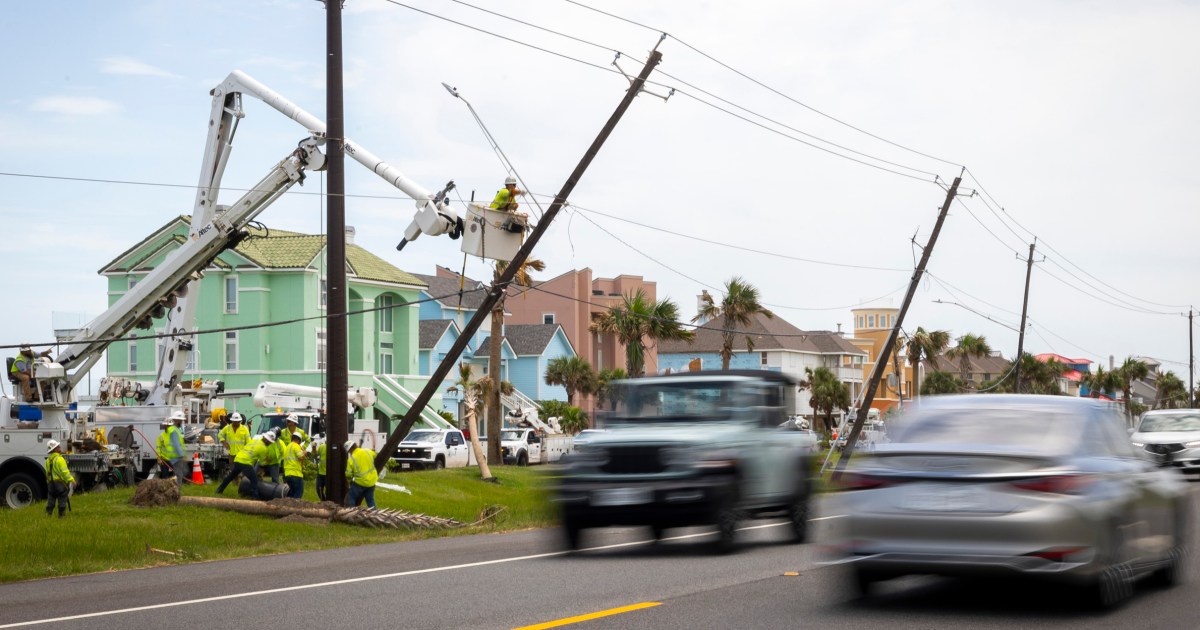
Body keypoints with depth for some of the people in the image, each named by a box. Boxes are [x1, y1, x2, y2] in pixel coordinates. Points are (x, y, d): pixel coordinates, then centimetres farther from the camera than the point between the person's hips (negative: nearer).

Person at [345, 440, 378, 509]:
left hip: (360, 482, -5)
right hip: (371, 481, 5)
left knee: (351, 498, 12)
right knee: (370, 500, 18)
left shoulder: (351, 459, -15)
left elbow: (348, 474, -9)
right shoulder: (367, 451, -4)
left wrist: (349, 479, 14)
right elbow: (374, 455, 21)